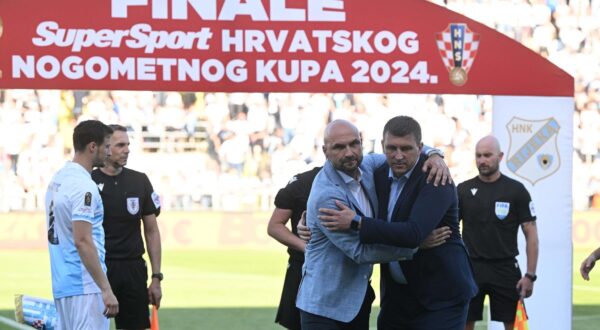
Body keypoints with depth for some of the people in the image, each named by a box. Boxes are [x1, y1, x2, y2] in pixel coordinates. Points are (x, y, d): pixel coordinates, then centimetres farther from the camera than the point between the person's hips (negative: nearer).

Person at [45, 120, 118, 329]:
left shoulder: (58, 178, 13)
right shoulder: (83, 186, -16)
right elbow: (82, 241, -22)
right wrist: (106, 290, -23)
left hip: (62, 284, 10)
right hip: (85, 288, -10)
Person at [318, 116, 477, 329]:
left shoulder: (435, 180, -17)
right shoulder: (380, 175, 5)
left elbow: (414, 234, -30)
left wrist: (356, 222, -27)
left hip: (440, 296, -7)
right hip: (397, 294, 7)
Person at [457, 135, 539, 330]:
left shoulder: (516, 190, 0)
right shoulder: (464, 190, 5)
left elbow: (530, 233, 0)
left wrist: (530, 275, -7)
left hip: (505, 268, -1)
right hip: (471, 268, 2)